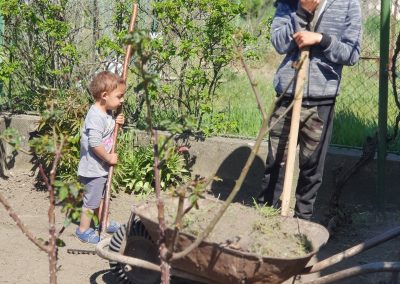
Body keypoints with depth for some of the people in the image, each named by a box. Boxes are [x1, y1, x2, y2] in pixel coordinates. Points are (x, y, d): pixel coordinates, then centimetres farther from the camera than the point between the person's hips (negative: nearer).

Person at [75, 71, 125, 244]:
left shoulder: (107, 113, 3)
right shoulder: (95, 116, -27)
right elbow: (95, 144, -30)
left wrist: (116, 124, 2)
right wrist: (109, 158, -18)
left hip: (102, 166, 10)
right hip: (93, 167, -10)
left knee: (101, 195, 25)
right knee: (92, 200, 3)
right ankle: (83, 229, 17)